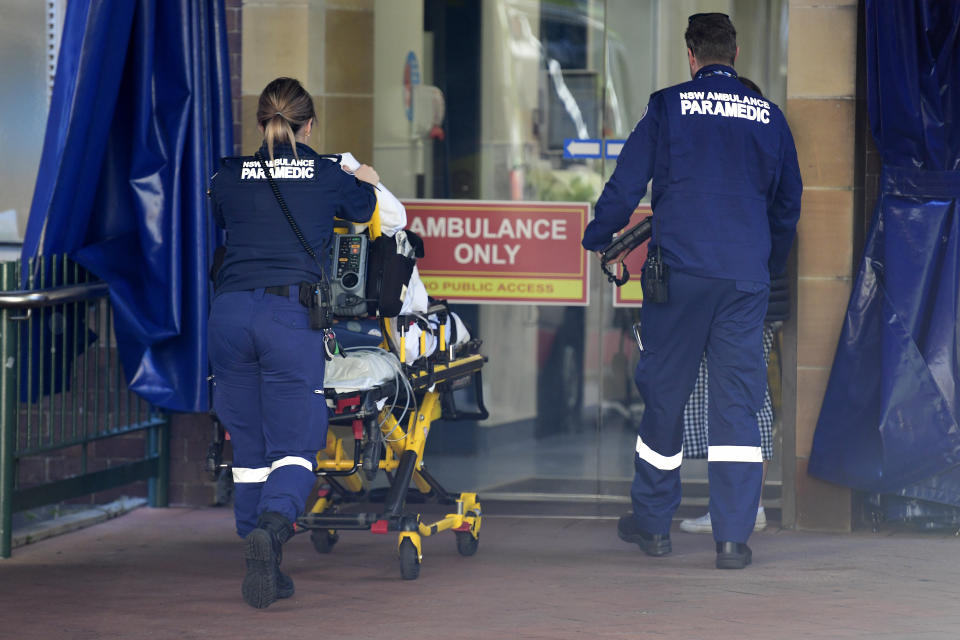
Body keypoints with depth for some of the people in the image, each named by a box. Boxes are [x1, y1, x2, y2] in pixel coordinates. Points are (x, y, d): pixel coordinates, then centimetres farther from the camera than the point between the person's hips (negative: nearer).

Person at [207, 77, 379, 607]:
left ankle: (266, 573, 13)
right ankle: (271, 528, -32)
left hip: (230, 310, 2)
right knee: (293, 446, -1)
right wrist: (365, 181, 53)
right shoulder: (328, 176, 8)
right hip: (291, 313, -2)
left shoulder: (229, 177, 11)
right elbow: (366, 207, 31)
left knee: (248, 448, 12)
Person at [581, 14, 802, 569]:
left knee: (664, 394, 9)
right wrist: (771, 265, 33)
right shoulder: (768, 117, 9)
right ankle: (734, 537, -5)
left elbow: (626, 183, 1)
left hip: (679, 272, -1)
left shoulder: (669, 107, 1)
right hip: (746, 277, 1)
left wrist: (597, 240, 18)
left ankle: (653, 522, 19)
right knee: (738, 403, 0)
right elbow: (788, 203, 18)